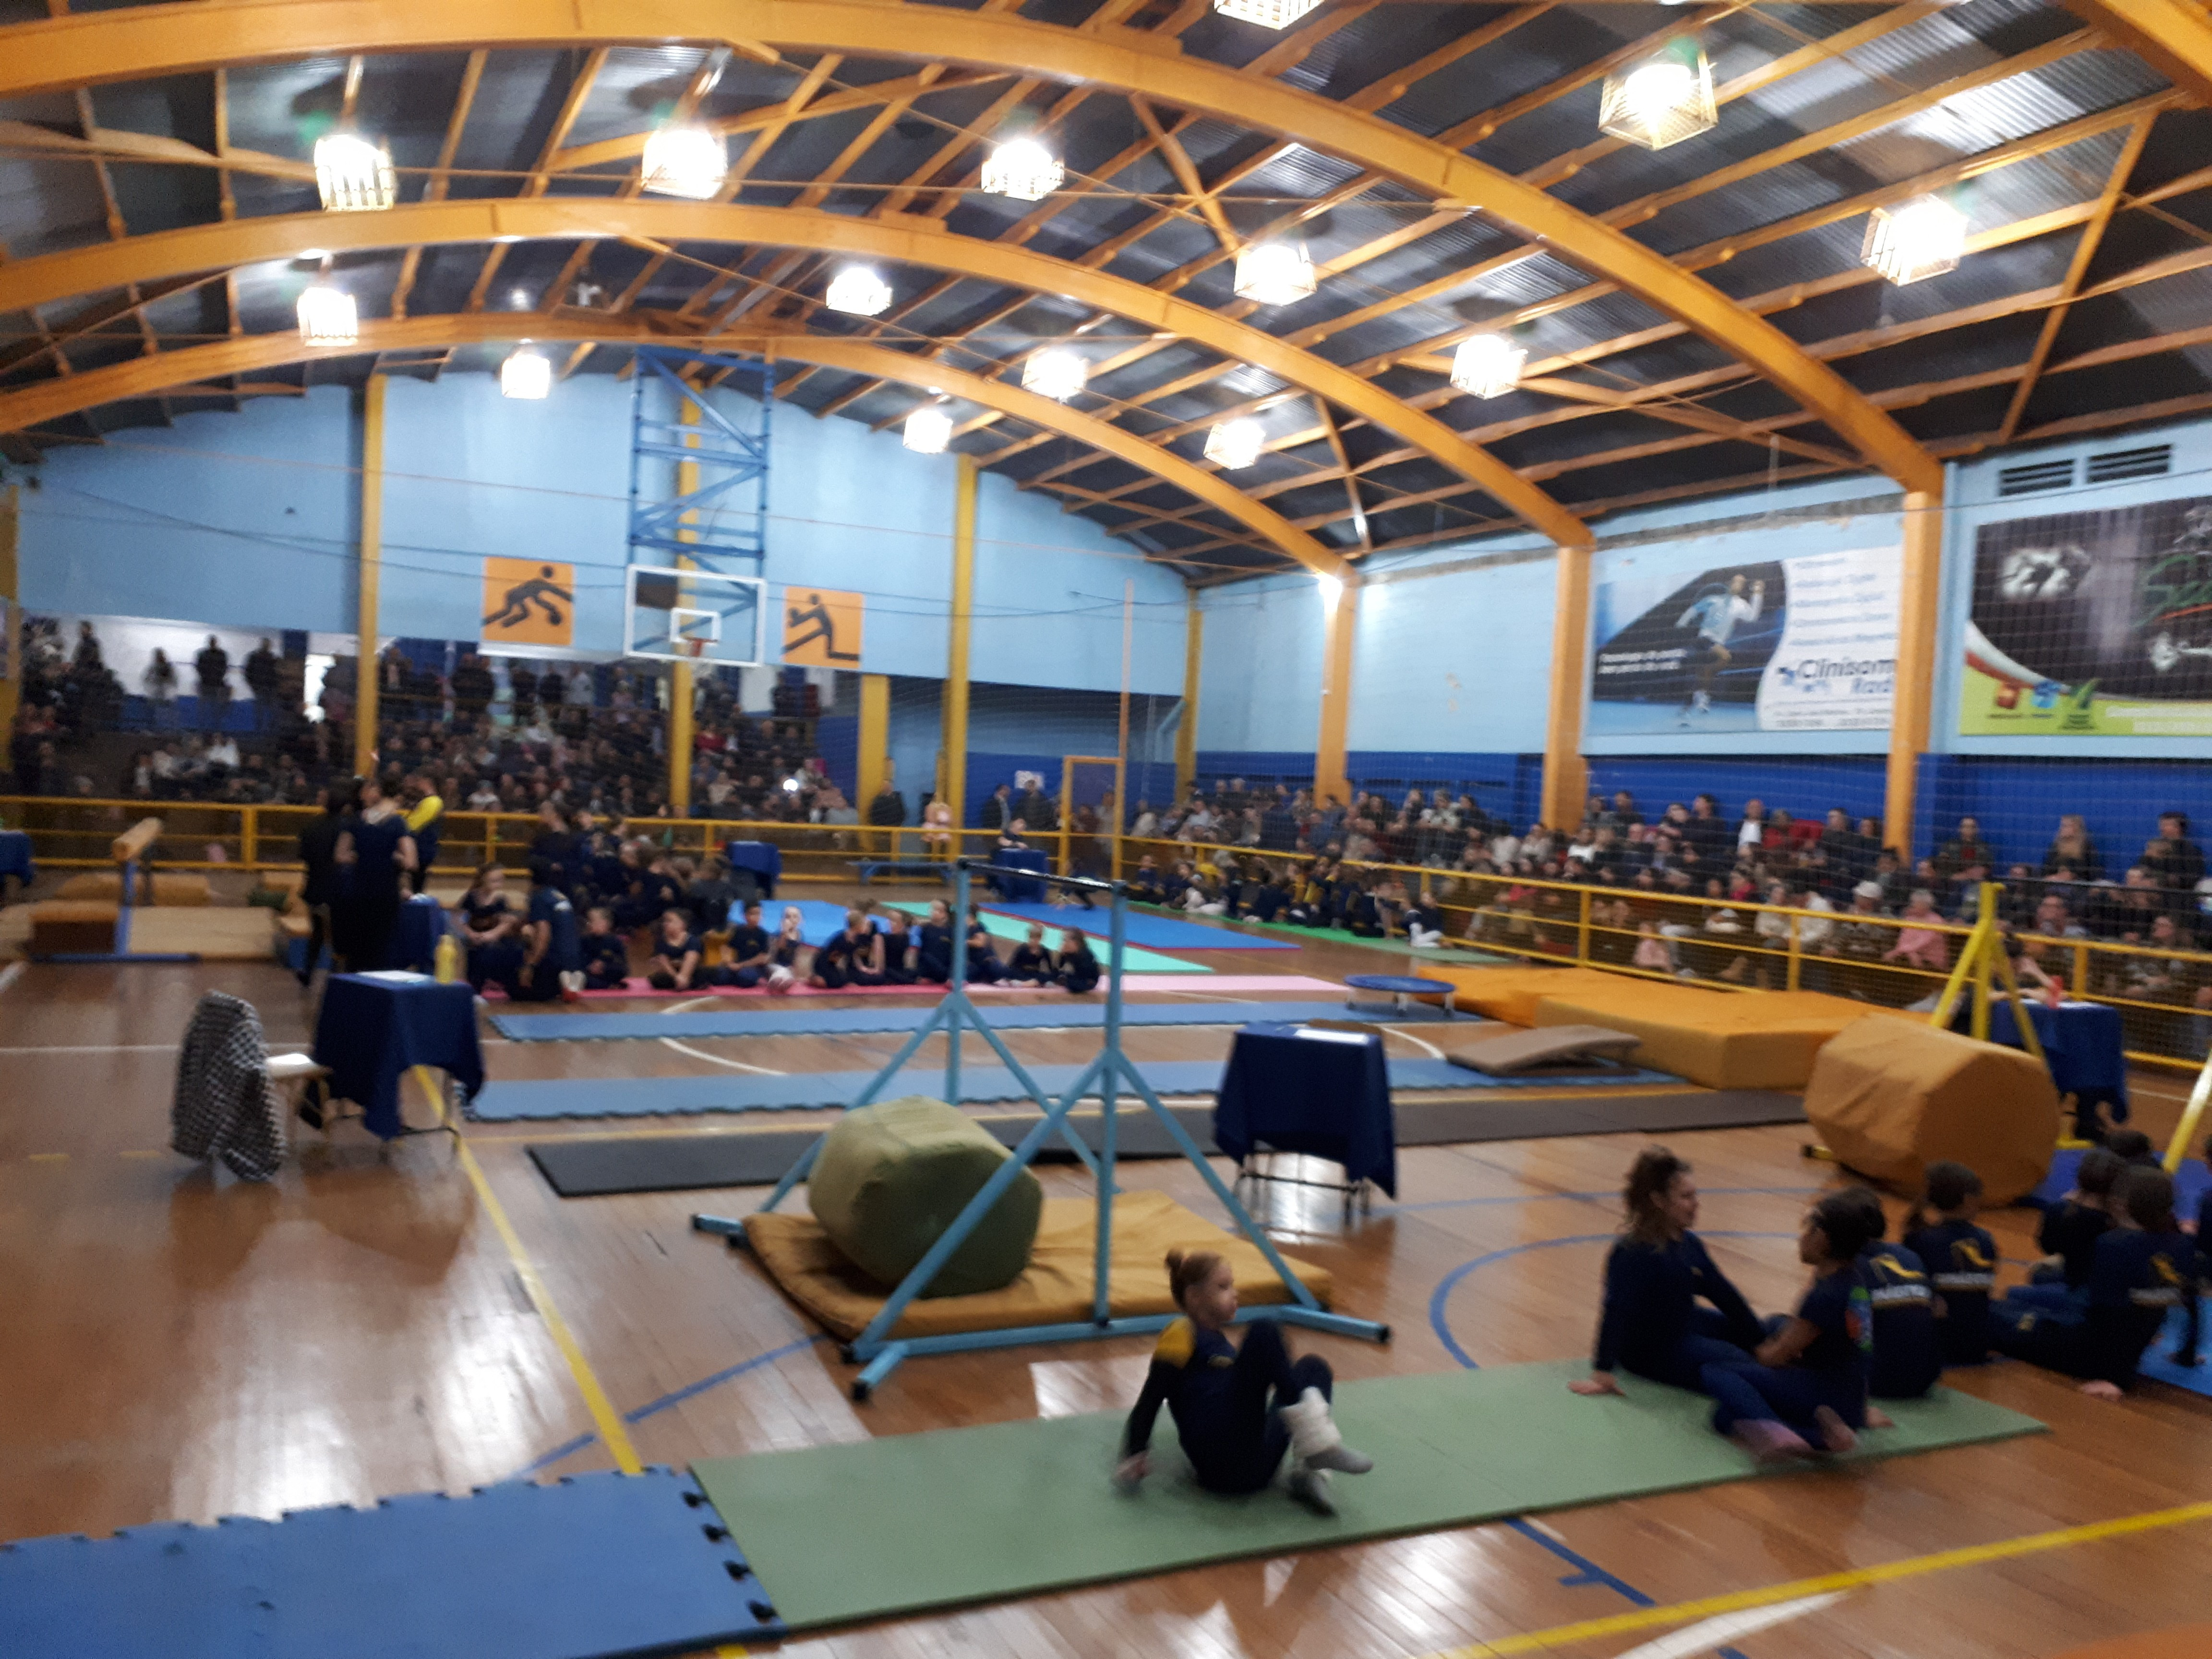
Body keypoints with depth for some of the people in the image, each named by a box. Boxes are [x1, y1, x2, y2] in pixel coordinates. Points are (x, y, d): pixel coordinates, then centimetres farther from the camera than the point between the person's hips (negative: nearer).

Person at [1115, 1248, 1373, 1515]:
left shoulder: (1221, 1341, 27)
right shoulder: (1181, 1336, 3)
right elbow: (1150, 1401, -6)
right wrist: (1135, 1456, -17)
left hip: (1258, 1465, 9)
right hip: (1224, 1463, -8)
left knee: (1313, 1367, 16)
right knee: (1264, 1332, -15)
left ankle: (1310, 1474, -9)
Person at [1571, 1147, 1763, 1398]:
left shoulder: (1689, 1244, -1)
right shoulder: (1632, 1252, -29)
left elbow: (1724, 1293, 7)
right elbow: (1617, 1311, -35)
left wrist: (1761, 1341, 9)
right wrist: (1603, 1372, -39)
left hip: (1687, 1323, 10)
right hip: (1651, 1350, -10)